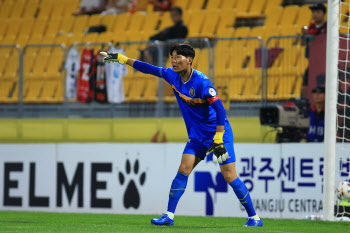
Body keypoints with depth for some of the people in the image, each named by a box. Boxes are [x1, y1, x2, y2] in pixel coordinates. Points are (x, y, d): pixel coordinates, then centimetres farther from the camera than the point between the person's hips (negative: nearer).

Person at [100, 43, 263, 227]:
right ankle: (169, 215, -4)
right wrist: (122, 59, 11)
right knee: (184, 169, -6)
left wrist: (218, 139, -26)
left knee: (229, 176, -8)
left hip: (218, 132, -6)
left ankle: (253, 217, 1)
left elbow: (219, 108, -23)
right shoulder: (172, 75, -1)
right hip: (197, 135, 6)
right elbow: (150, 69, 12)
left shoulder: (201, 81, -22)